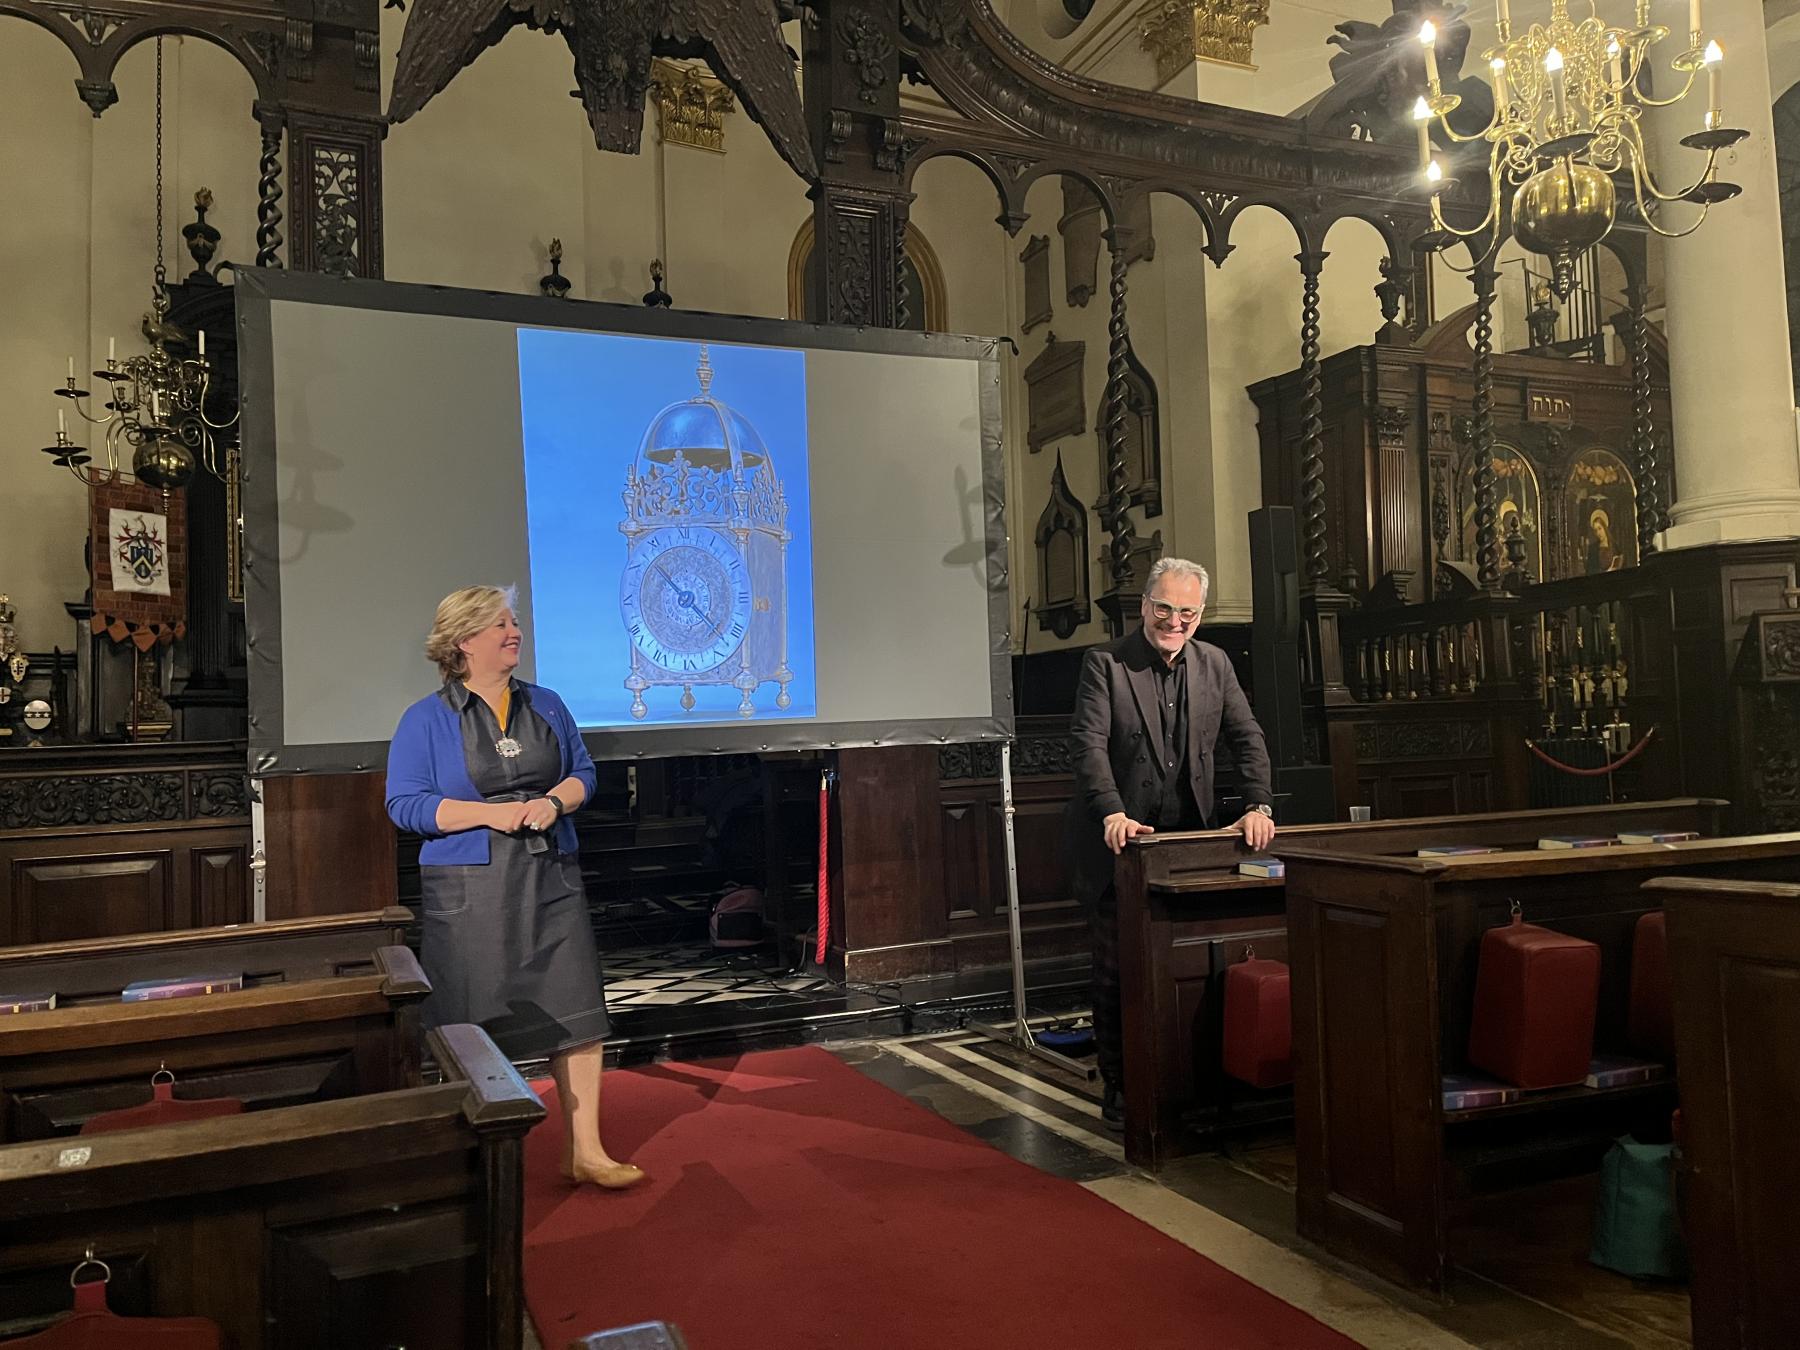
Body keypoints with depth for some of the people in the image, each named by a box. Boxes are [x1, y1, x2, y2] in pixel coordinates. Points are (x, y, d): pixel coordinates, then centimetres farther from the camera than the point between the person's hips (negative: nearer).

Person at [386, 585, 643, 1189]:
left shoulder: (545, 705, 11)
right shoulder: (426, 719, -1)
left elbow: (583, 772, 13)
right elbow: (405, 804, -7)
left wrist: (554, 802, -9)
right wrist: (493, 814, -16)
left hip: (551, 880, 4)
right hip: (469, 892, -3)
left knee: (576, 1013, 0)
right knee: (475, 1028, 4)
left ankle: (585, 1151, 11)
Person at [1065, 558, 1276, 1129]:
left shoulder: (1214, 664, 7)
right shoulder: (1105, 664, -8)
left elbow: (1247, 738, 5)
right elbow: (1089, 744, -17)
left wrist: (1259, 806, -10)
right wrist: (1112, 813, -31)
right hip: (1120, 843, -4)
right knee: (1118, 971, 3)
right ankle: (1121, 1093, 15)